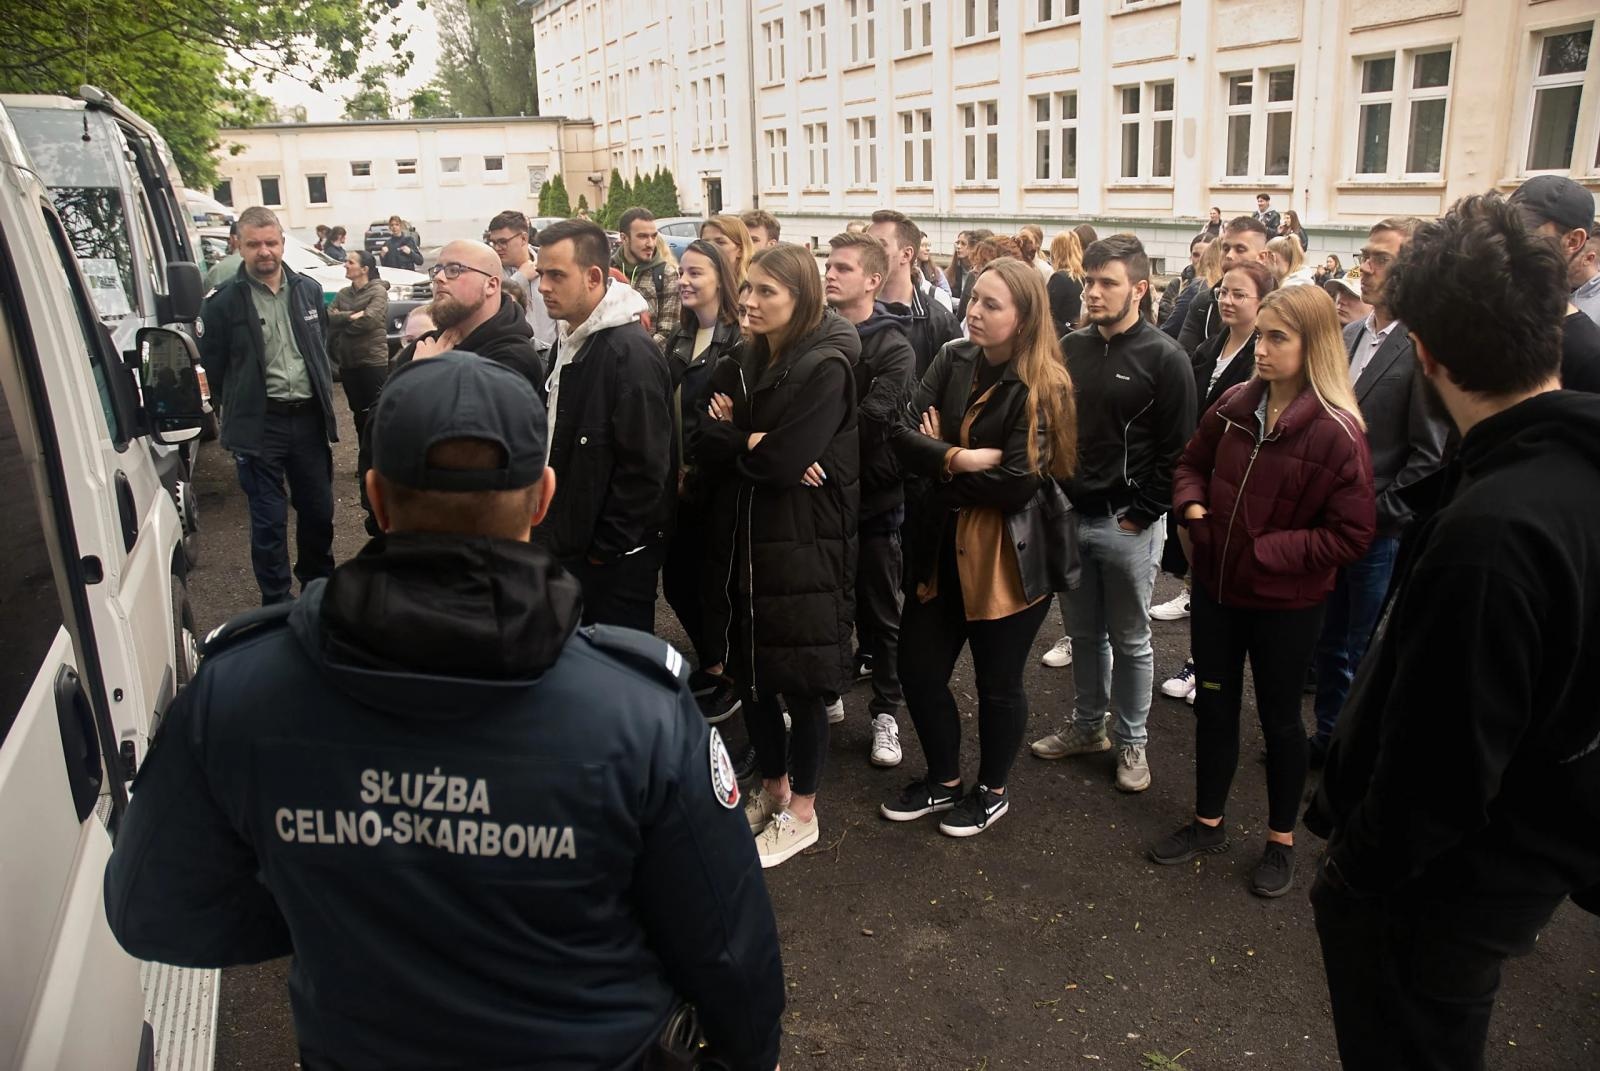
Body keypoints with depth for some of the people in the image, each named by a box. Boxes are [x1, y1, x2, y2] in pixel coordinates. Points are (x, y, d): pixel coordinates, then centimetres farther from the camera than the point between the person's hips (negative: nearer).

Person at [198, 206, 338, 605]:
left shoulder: (309, 290, 5)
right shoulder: (223, 302, -7)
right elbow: (213, 369, 0)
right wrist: (240, 410, 5)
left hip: (309, 418, 4)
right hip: (259, 424, -4)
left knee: (319, 511, 15)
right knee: (269, 520, 2)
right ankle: (277, 604, 15)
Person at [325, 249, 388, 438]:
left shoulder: (378, 291, -6)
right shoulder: (343, 294, 12)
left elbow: (369, 320, -19)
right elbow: (329, 317, -1)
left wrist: (341, 319, -6)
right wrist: (352, 316, -15)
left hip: (373, 360, -6)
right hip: (347, 361, 6)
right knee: (358, 411, 14)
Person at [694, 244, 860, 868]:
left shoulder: (826, 367, -13)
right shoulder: (748, 362, 10)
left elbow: (783, 462, -22)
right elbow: (706, 450, 3)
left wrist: (733, 439, -6)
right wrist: (754, 443, -15)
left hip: (803, 548, -7)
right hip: (742, 541, 7)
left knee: (800, 681, 5)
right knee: (750, 673, 15)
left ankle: (801, 813, 23)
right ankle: (772, 789, 35)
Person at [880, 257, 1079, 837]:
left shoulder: (1042, 387, -15)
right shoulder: (953, 360, 1)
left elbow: (1017, 484, -22)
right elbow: (904, 433, -9)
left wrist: (940, 464, -12)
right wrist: (960, 459, -25)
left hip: (1011, 556, -6)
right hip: (944, 545, 6)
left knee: (997, 681, 10)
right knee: (918, 666, 12)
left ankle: (992, 790, 35)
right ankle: (943, 780, 36)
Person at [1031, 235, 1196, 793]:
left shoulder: (1164, 359, -9)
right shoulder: (1071, 348, 7)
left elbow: (1177, 450, -10)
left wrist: (1140, 515, -12)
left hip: (1128, 524, -5)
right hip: (1070, 516, 5)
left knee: (1130, 640, 8)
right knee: (1083, 633, 16)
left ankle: (1132, 741, 24)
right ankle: (1088, 725, 33)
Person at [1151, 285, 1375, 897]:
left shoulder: (1336, 433, -20)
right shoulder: (1235, 405, -5)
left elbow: (1351, 535, -18)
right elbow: (1191, 464, 11)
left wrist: (1266, 551, -21)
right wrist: (1192, 507, -9)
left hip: (1285, 603, -5)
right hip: (1216, 587, 5)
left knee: (1279, 717, 13)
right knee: (1213, 704, 17)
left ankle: (1281, 839, 35)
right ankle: (1208, 823, 37)